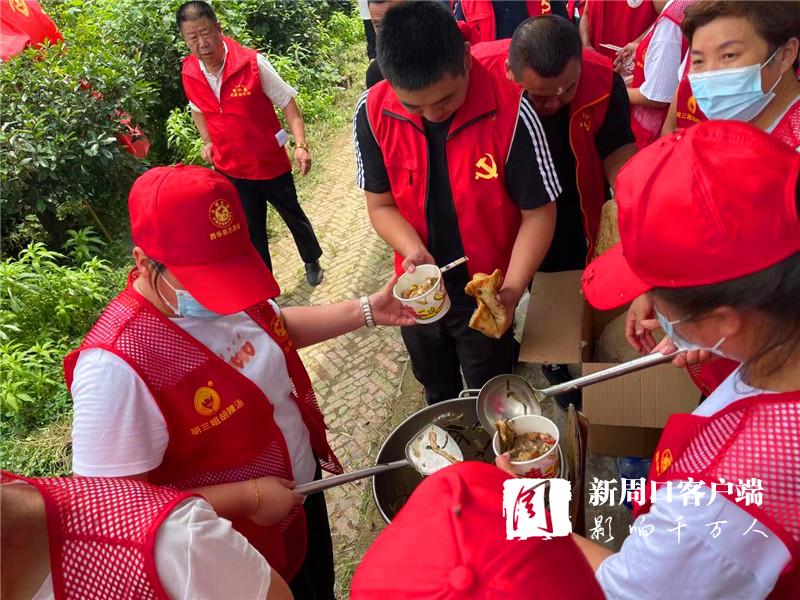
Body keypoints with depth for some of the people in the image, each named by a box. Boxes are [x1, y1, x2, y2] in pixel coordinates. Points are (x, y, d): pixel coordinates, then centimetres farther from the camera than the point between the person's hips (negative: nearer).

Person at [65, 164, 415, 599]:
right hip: (246, 554, -6)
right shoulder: (118, 367, -35)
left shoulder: (226, 290, -14)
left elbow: (278, 328, 7)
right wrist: (247, 498, -26)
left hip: (303, 489, 6)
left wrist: (367, 311, -3)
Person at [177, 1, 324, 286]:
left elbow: (287, 103, -15)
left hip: (271, 162, -2)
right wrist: (207, 142, 1)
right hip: (231, 169, 3)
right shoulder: (188, 73, -7)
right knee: (251, 231, 13)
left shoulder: (252, 62, -20)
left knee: (293, 215, 18)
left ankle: (312, 262, 45)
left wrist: (301, 145, -26)